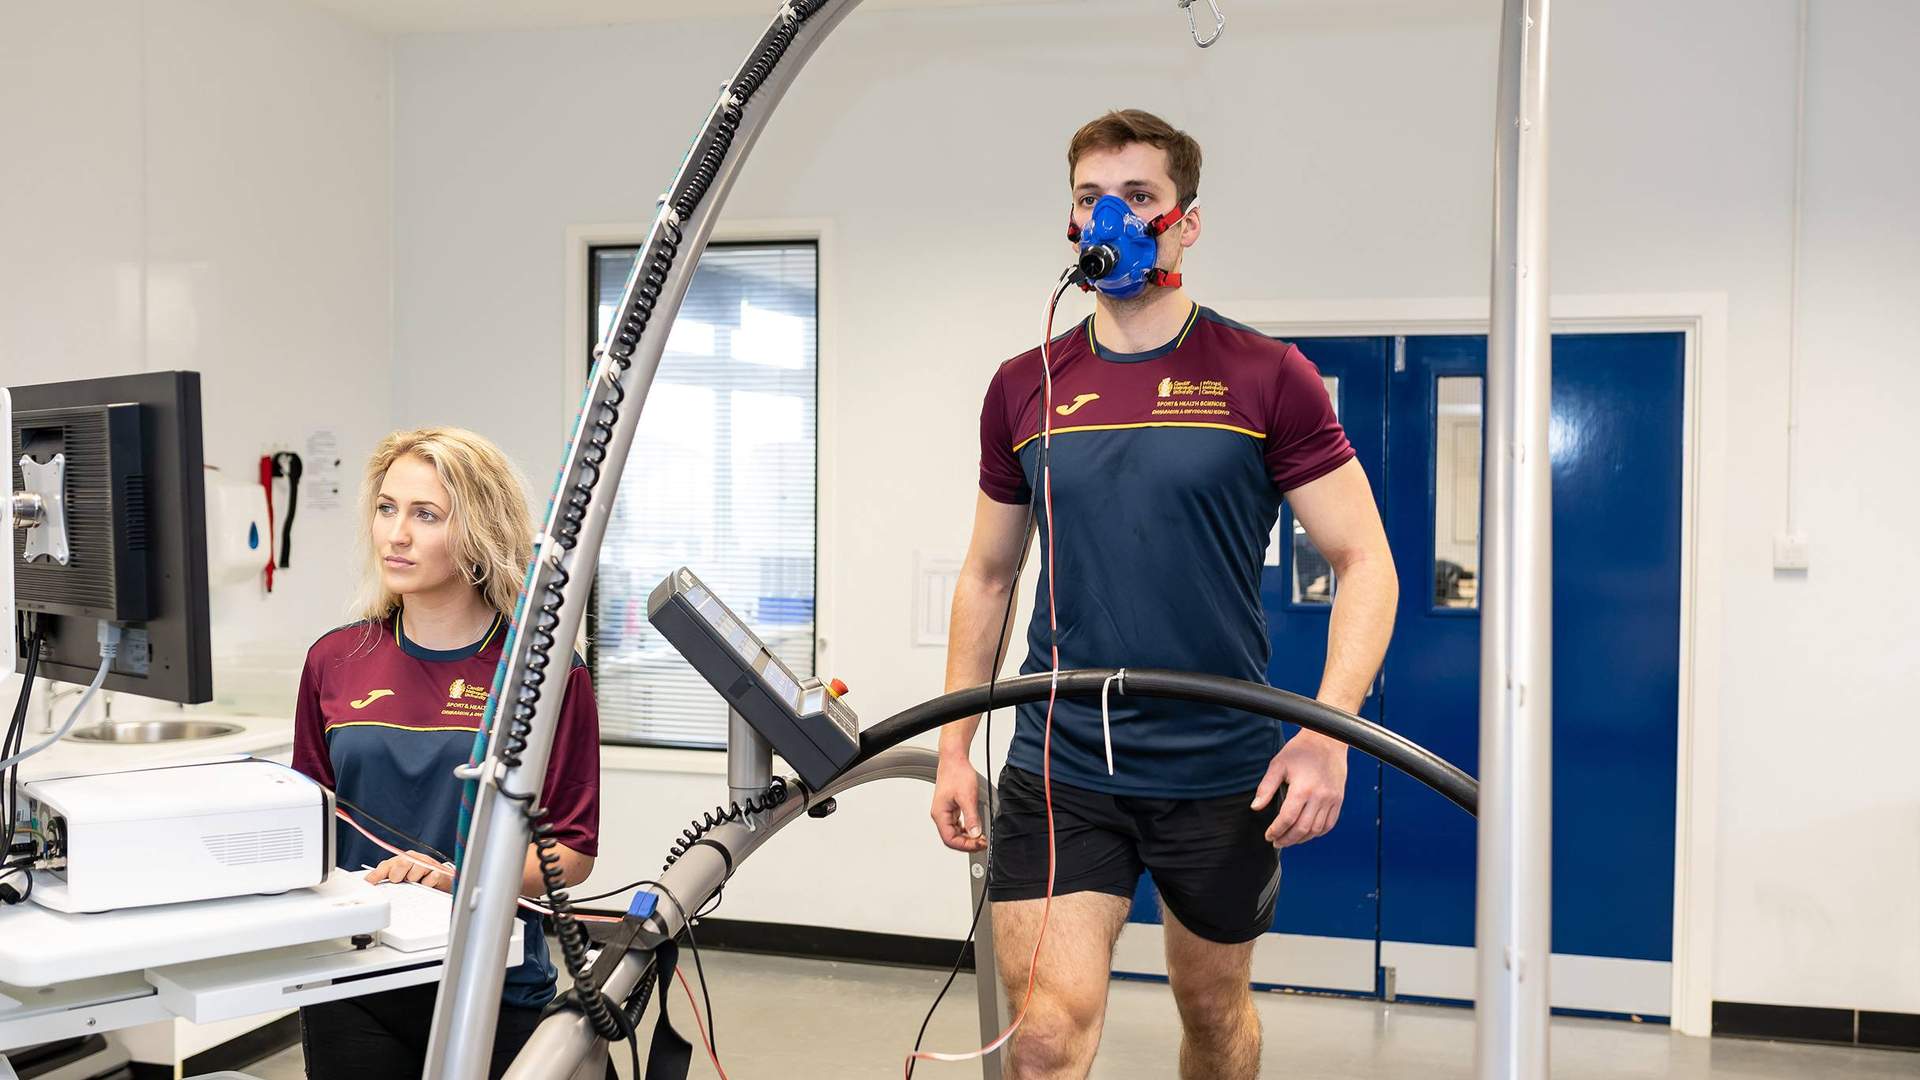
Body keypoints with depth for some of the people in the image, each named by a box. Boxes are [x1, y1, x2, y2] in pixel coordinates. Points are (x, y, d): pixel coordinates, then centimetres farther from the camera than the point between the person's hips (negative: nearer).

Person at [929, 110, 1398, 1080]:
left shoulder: (1265, 379, -5)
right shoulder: (1024, 388, 4)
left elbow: (1365, 563, -5)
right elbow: (987, 576, 12)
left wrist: (1329, 733, -18)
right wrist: (953, 749, 8)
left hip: (1223, 773, -1)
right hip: (1057, 771, 1)